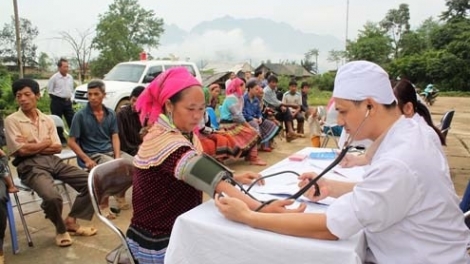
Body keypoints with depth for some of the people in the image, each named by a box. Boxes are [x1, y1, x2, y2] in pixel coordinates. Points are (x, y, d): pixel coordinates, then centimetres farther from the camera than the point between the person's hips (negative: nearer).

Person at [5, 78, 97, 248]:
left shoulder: (47, 120, 13)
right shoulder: (11, 120, -1)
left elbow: (58, 148, 7)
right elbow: (22, 150, -10)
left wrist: (34, 145, -5)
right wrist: (46, 143, 2)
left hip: (53, 161, 5)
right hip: (30, 166, -5)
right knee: (52, 197, -33)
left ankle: (71, 221, 5)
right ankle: (61, 229, 0)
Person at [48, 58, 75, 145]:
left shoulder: (70, 77, 8)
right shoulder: (54, 78, -9)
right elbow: (50, 91, -4)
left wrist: (69, 97, 9)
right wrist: (56, 98, -3)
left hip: (68, 101, 5)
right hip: (57, 102, -5)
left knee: (72, 120, 4)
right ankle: (61, 139, 13)